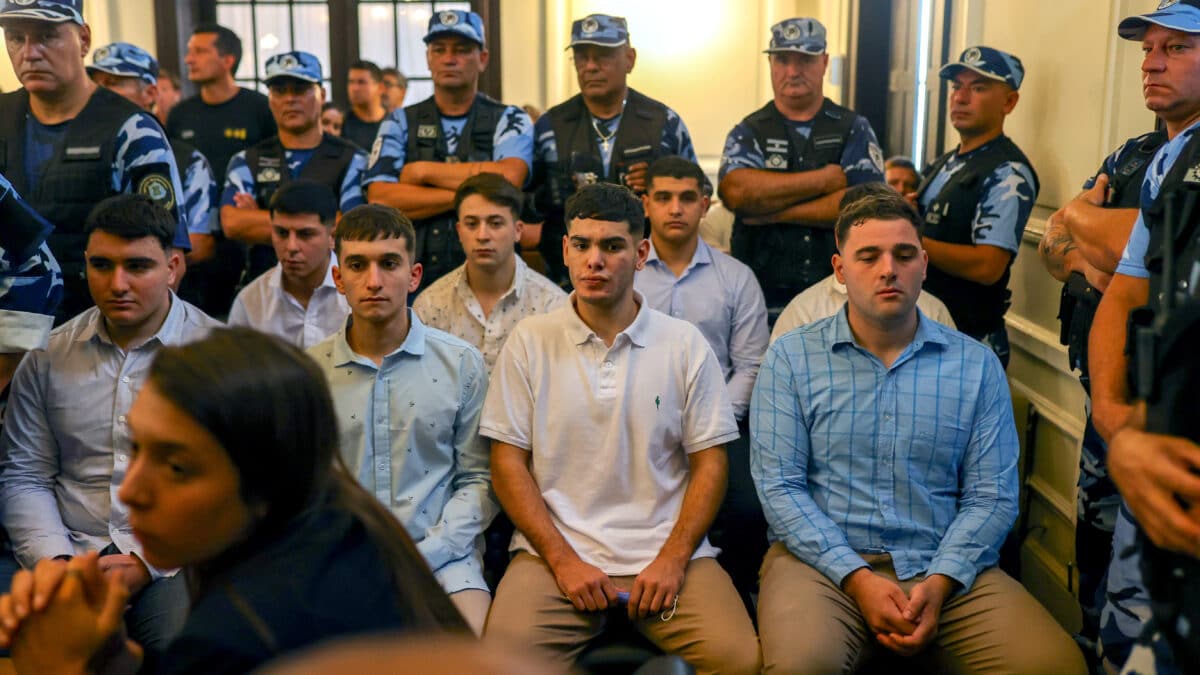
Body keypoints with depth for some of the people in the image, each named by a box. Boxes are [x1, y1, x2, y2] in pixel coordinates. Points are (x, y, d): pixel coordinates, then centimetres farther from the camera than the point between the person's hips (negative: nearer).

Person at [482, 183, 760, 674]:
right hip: (557, 551, 0)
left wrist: (673, 558, -8)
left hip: (665, 552, 1)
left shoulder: (685, 344, 5)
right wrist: (563, 559, -8)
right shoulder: (529, 341, 4)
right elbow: (508, 462, 2)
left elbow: (710, 462, 5)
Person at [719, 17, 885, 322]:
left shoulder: (854, 129, 6)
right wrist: (826, 179, -12)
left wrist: (775, 213, -11)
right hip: (763, 301, 0)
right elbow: (736, 192, -15)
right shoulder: (748, 133, 6)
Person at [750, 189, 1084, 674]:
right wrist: (857, 578, -15)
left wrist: (939, 583, -13)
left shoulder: (976, 365, 8)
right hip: (823, 559, -2)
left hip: (945, 567, 3)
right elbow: (778, 486, -4)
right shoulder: (791, 358, 3)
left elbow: (991, 494, 3)